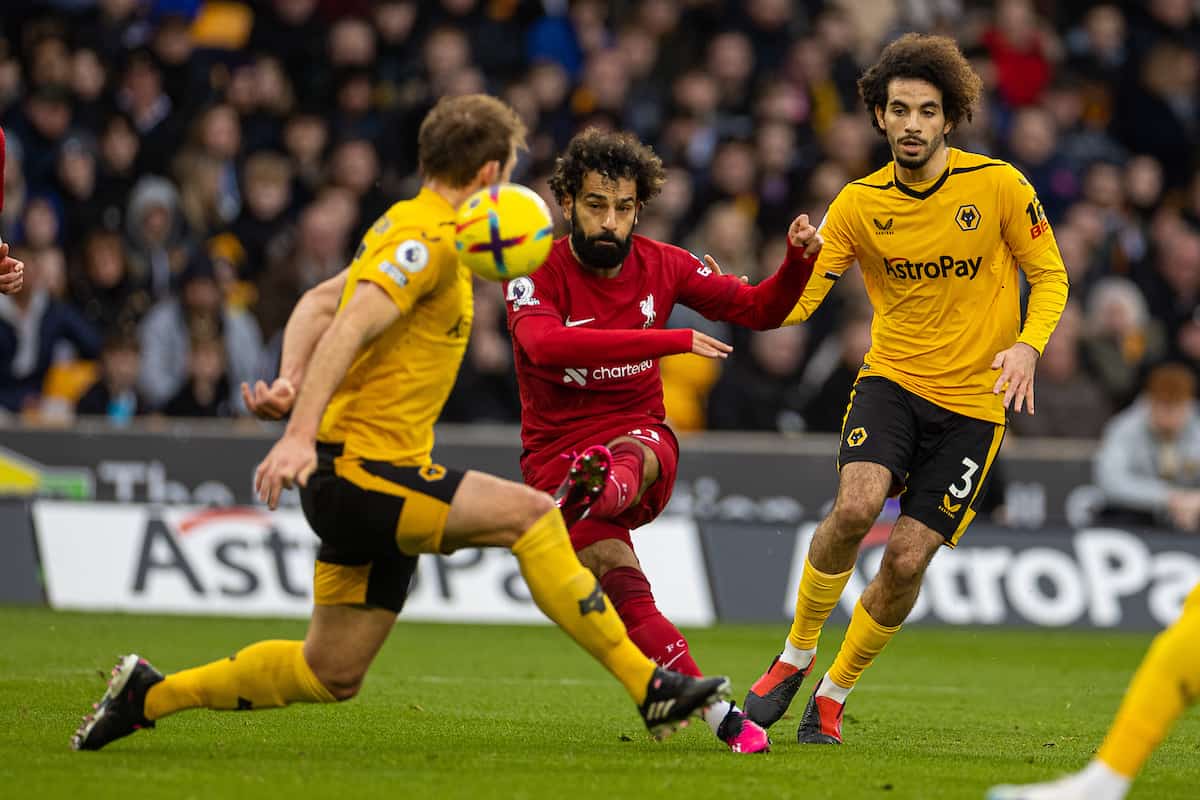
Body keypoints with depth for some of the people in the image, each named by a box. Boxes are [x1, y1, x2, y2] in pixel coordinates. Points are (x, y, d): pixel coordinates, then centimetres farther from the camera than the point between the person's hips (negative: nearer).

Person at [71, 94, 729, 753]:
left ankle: (147, 695, 22)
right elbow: (349, 328, -24)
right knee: (531, 513, -21)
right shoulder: (428, 240, -13)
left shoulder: (410, 228, 18)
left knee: (331, 676, 12)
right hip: (360, 469, -10)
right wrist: (301, 433, -34)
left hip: (375, 478, 10)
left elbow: (317, 303, 21)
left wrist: (290, 378, 4)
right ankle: (649, 689, -21)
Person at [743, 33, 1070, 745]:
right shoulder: (859, 203, -3)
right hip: (891, 379, 1)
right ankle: (796, 658, -5)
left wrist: (1027, 345, -18)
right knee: (855, 505, -27)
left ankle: (835, 694, 14)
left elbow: (1050, 277, 1)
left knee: (907, 559, -8)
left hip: (972, 402, -1)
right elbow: (797, 302, -5)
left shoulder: (1000, 185, -8)